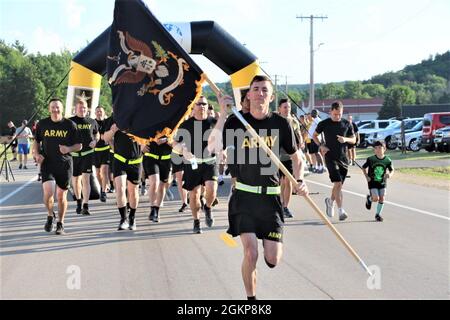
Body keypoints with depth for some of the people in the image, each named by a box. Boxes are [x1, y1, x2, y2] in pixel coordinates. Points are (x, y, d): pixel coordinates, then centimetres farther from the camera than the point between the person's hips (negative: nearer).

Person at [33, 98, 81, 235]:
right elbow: (36, 141, 17)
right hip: (47, 163, 0)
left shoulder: (70, 125, 0)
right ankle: (50, 216, 13)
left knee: (61, 195, 6)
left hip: (64, 164, 0)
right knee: (48, 193, -16)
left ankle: (60, 224, 24)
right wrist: (37, 154, -1)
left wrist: (68, 149, -16)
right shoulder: (42, 124, 4)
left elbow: (79, 145, 4)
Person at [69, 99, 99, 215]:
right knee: (76, 179, 13)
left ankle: (85, 206, -13)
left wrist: (95, 141, -1)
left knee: (86, 179, -11)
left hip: (88, 153, -1)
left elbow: (97, 134, 19)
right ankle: (79, 201, 35)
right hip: (74, 154, 1)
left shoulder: (92, 122, 5)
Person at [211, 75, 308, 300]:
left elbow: (296, 157, 11)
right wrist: (223, 114, -22)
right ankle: (251, 298, 12)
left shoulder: (281, 124, -1)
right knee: (250, 254, -10)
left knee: (272, 260, -1)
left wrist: (299, 181, -7)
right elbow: (213, 147, -18)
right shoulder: (236, 122, -3)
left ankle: (270, 240, 36)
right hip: (244, 196, -1)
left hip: (270, 197, 1)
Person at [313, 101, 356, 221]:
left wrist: (346, 139, -11)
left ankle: (330, 201, 39)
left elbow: (354, 139, 11)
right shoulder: (324, 124, 0)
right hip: (331, 157, -4)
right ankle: (341, 211, -16)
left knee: (339, 184, 11)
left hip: (343, 158, 4)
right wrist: (321, 145, -4)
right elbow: (314, 135, 13)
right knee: (338, 183, -16)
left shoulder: (347, 124, 6)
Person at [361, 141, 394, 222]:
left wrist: (390, 174, -17)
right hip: (373, 183, -2)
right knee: (376, 199, -14)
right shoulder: (370, 159, -9)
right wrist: (367, 176, -6)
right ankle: (369, 198, 23)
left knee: (382, 199, -2)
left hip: (382, 183, 2)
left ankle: (378, 214, 18)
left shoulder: (387, 160, -6)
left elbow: (392, 170, 5)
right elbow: (363, 168, 5)